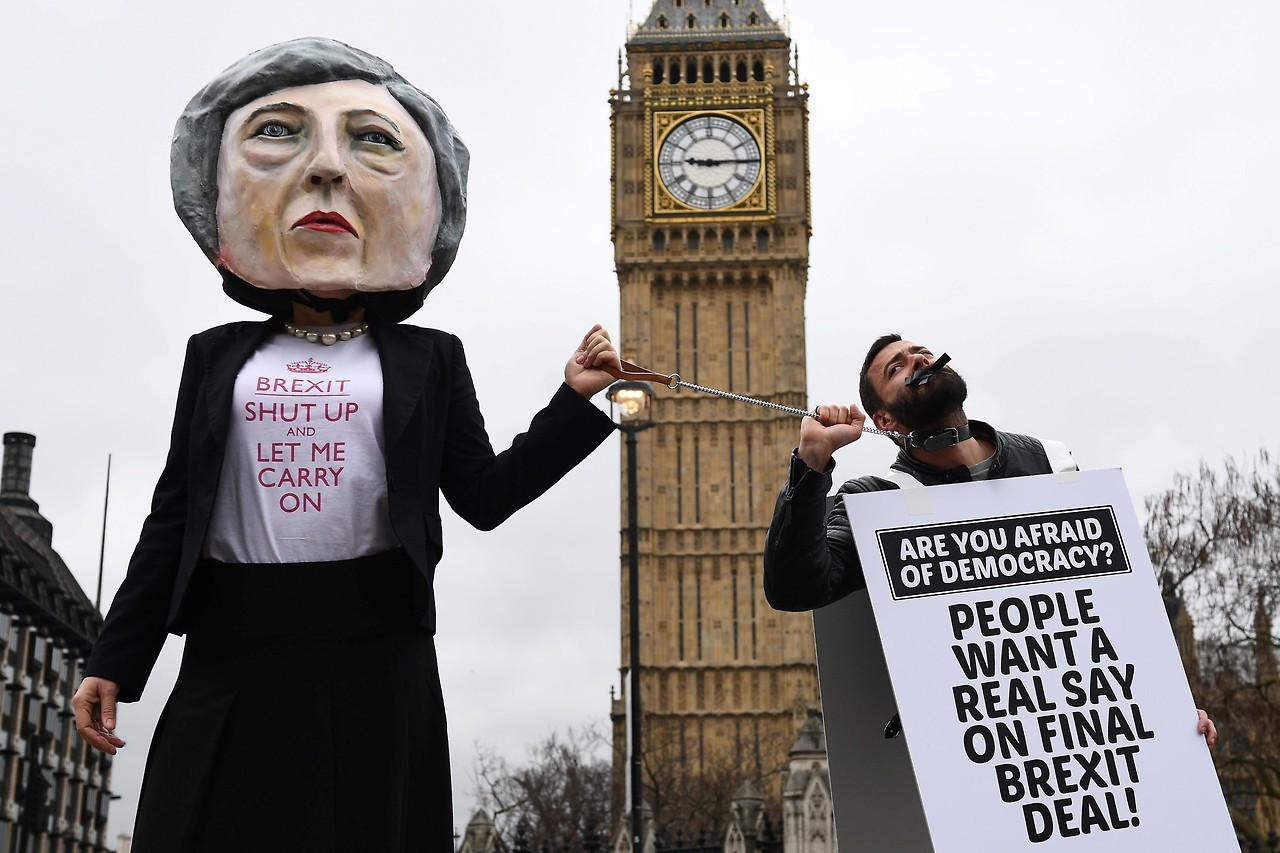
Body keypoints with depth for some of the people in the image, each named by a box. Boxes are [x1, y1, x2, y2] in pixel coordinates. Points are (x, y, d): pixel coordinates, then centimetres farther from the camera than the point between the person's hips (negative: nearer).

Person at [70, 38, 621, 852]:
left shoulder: (430, 361, 10)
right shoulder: (217, 357, 13)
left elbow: (485, 495, 6)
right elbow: (174, 516, 11)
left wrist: (574, 399, 0)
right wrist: (116, 660, 7)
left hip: (376, 656, -1)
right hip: (230, 659, 1)